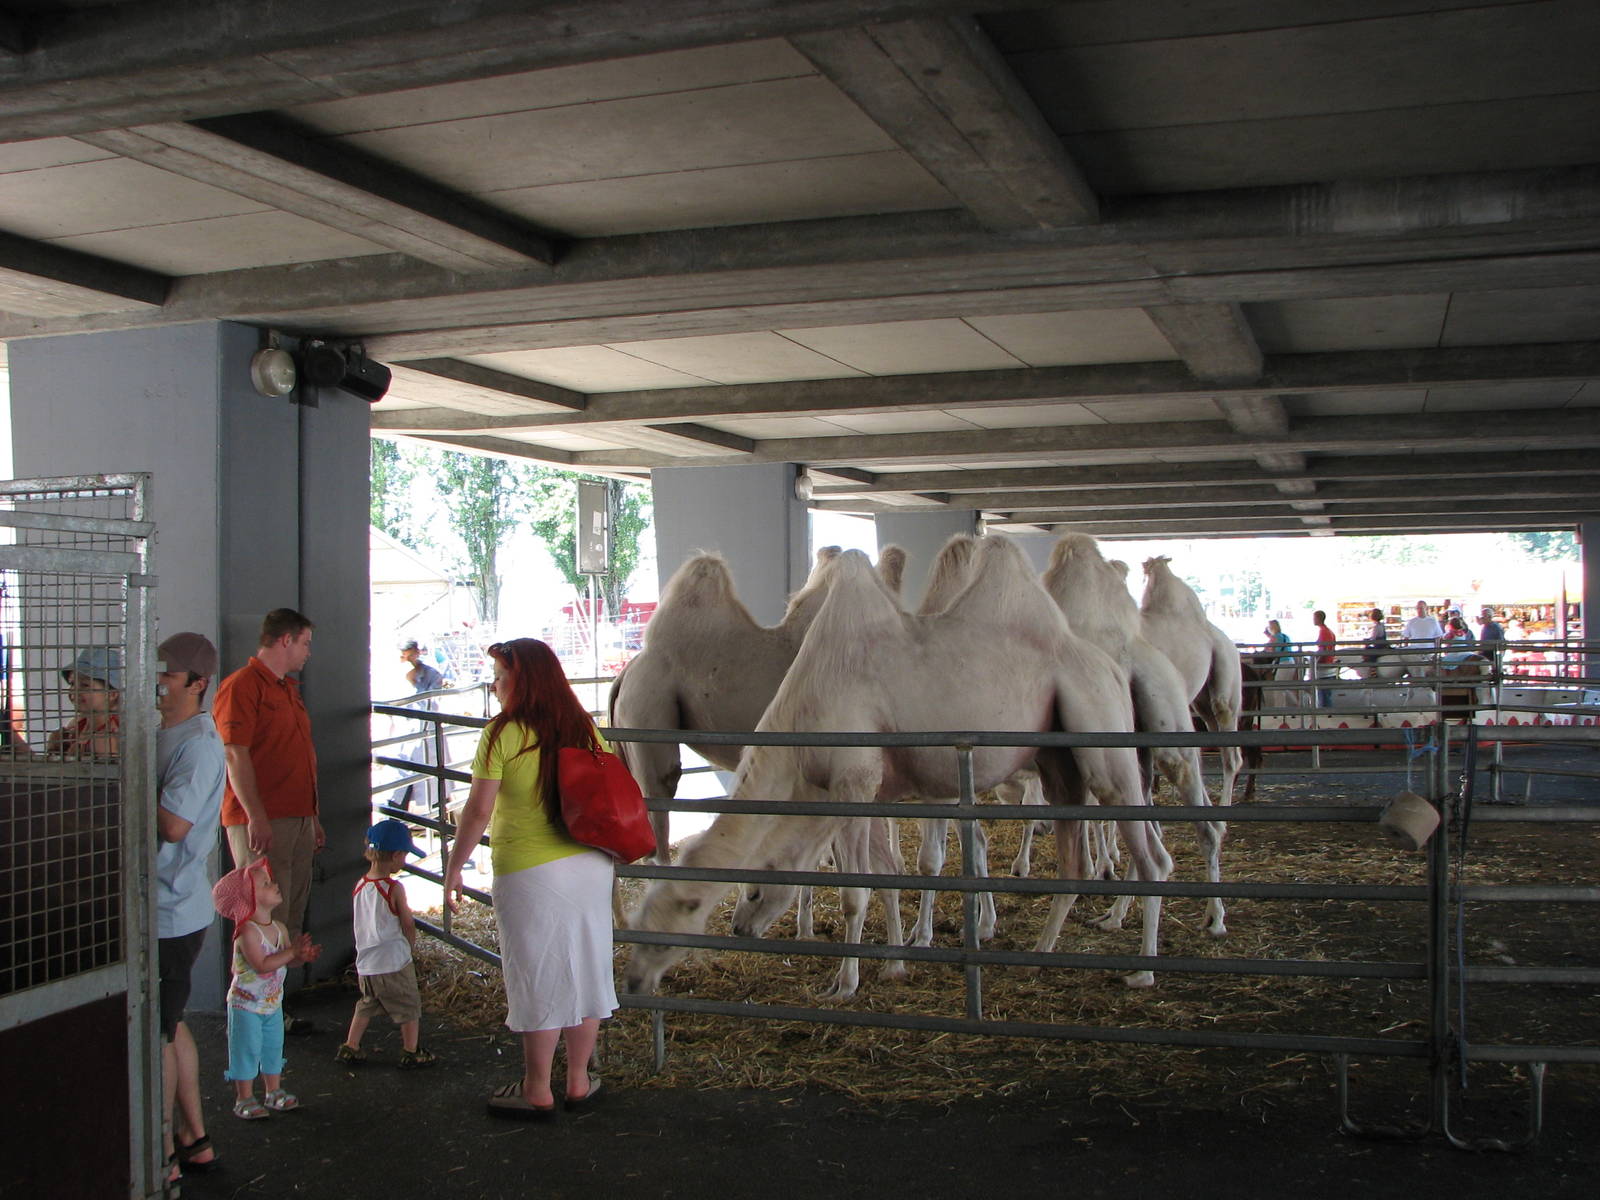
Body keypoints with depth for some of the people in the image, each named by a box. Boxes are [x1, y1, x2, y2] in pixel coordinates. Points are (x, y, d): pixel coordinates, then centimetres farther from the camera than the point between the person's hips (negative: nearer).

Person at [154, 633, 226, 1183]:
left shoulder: (198, 744, -17)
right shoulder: (163, 734, 12)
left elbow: (173, 825, -25)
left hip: (172, 912, -9)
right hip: (162, 905, 9)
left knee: (156, 1034, 1)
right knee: (169, 1025, 17)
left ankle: (163, 1157, 13)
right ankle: (194, 1140, 29)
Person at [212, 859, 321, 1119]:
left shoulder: (279, 928, 1)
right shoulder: (247, 931, -24)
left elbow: (288, 961, 5)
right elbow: (262, 965, -32)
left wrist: (303, 955, -16)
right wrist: (292, 951, -31)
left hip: (273, 1002, 8)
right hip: (246, 1003, -8)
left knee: (273, 1048, 16)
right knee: (246, 1050, 2)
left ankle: (274, 1093, 29)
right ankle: (244, 1100, 13)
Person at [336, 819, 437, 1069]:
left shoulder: (360, 886, 0)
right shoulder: (394, 888, -19)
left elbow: (361, 922, 11)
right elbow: (408, 925, -11)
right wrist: (411, 946, 10)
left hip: (365, 964, 6)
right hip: (394, 962, -6)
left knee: (365, 1006, 24)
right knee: (409, 1008, 10)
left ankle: (350, 1048, 27)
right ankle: (411, 1053, 17)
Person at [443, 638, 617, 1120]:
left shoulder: (504, 733, -12)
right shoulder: (582, 728, 4)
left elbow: (478, 811, -14)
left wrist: (454, 867, -3)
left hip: (528, 872, -5)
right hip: (590, 865, 5)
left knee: (537, 978, 5)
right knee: (584, 971, 13)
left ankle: (537, 1092, 15)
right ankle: (578, 1082, 24)